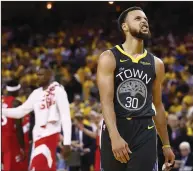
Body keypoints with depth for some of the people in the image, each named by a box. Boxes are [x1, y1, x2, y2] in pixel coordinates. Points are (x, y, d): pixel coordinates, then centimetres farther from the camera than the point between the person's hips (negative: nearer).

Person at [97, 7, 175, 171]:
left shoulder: (156, 64, 11)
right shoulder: (109, 58, -3)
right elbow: (106, 100, -13)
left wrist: (166, 145, 17)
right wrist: (115, 136, -27)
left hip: (145, 132, 2)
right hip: (115, 129, -2)